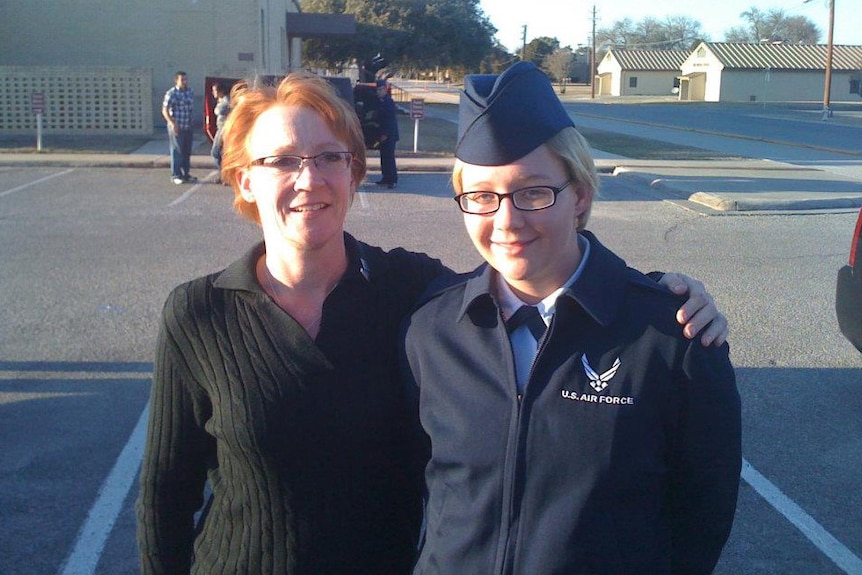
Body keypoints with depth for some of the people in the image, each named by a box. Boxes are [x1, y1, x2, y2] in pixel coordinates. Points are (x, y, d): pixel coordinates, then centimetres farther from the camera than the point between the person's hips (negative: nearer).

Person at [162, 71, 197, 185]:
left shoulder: (190, 92, 9)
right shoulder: (171, 93, -11)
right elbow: (165, 110, -13)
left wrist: (191, 121, 14)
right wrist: (172, 123, -22)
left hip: (188, 127, 7)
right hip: (176, 127, -7)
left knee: (187, 151, 12)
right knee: (177, 151, -3)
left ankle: (186, 174, 22)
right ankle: (176, 175, 4)